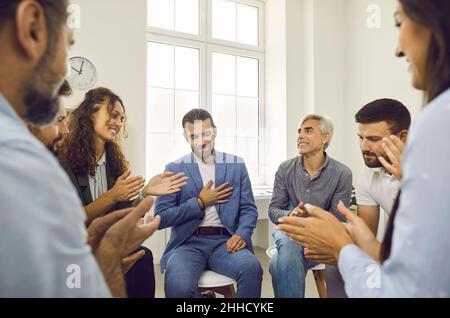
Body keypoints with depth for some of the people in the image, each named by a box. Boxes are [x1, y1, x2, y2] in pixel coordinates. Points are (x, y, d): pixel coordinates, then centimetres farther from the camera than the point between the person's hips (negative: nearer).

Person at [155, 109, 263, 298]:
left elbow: (248, 209, 7)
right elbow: (161, 218, 0)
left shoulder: (236, 165, 10)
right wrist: (200, 203, -6)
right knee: (178, 285, -30)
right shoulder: (175, 169, 6)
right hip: (189, 242, 0)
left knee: (251, 267, -30)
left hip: (224, 241, 1)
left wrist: (242, 234, -13)